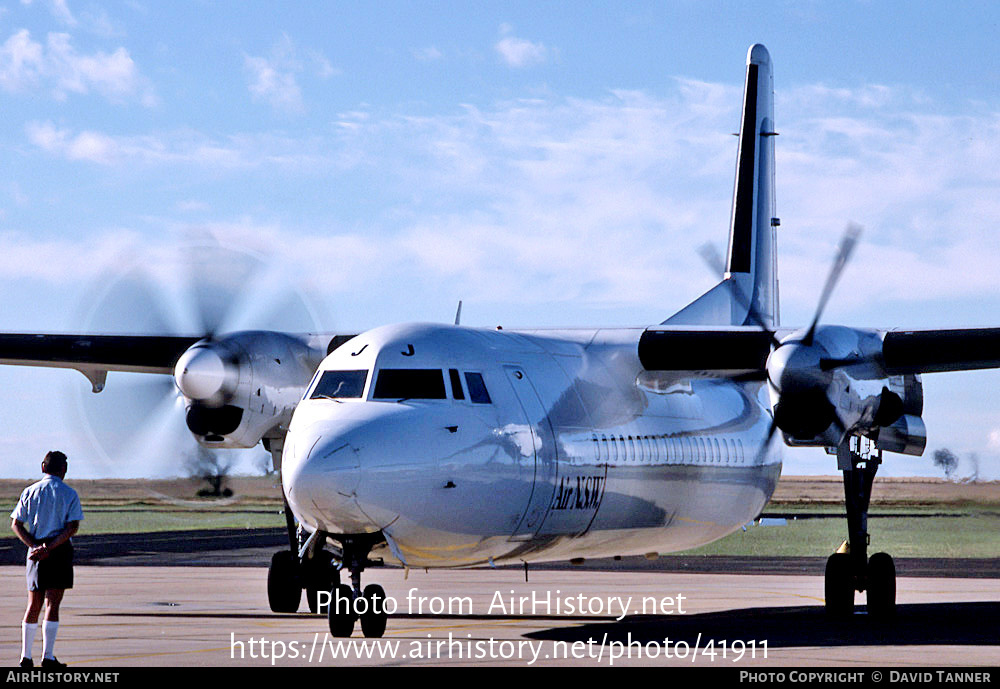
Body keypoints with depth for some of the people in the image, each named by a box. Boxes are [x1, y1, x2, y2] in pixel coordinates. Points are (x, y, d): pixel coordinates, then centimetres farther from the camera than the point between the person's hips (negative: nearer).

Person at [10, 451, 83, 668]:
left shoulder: (30, 492, 8)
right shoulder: (69, 494, -1)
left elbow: (16, 523, 0)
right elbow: (73, 526, -12)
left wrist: (35, 546, -9)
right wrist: (49, 548, -16)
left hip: (36, 549, 3)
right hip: (60, 552, -3)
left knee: (33, 605, 11)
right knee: (52, 605, -4)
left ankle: (26, 656, 9)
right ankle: (48, 656, -9)